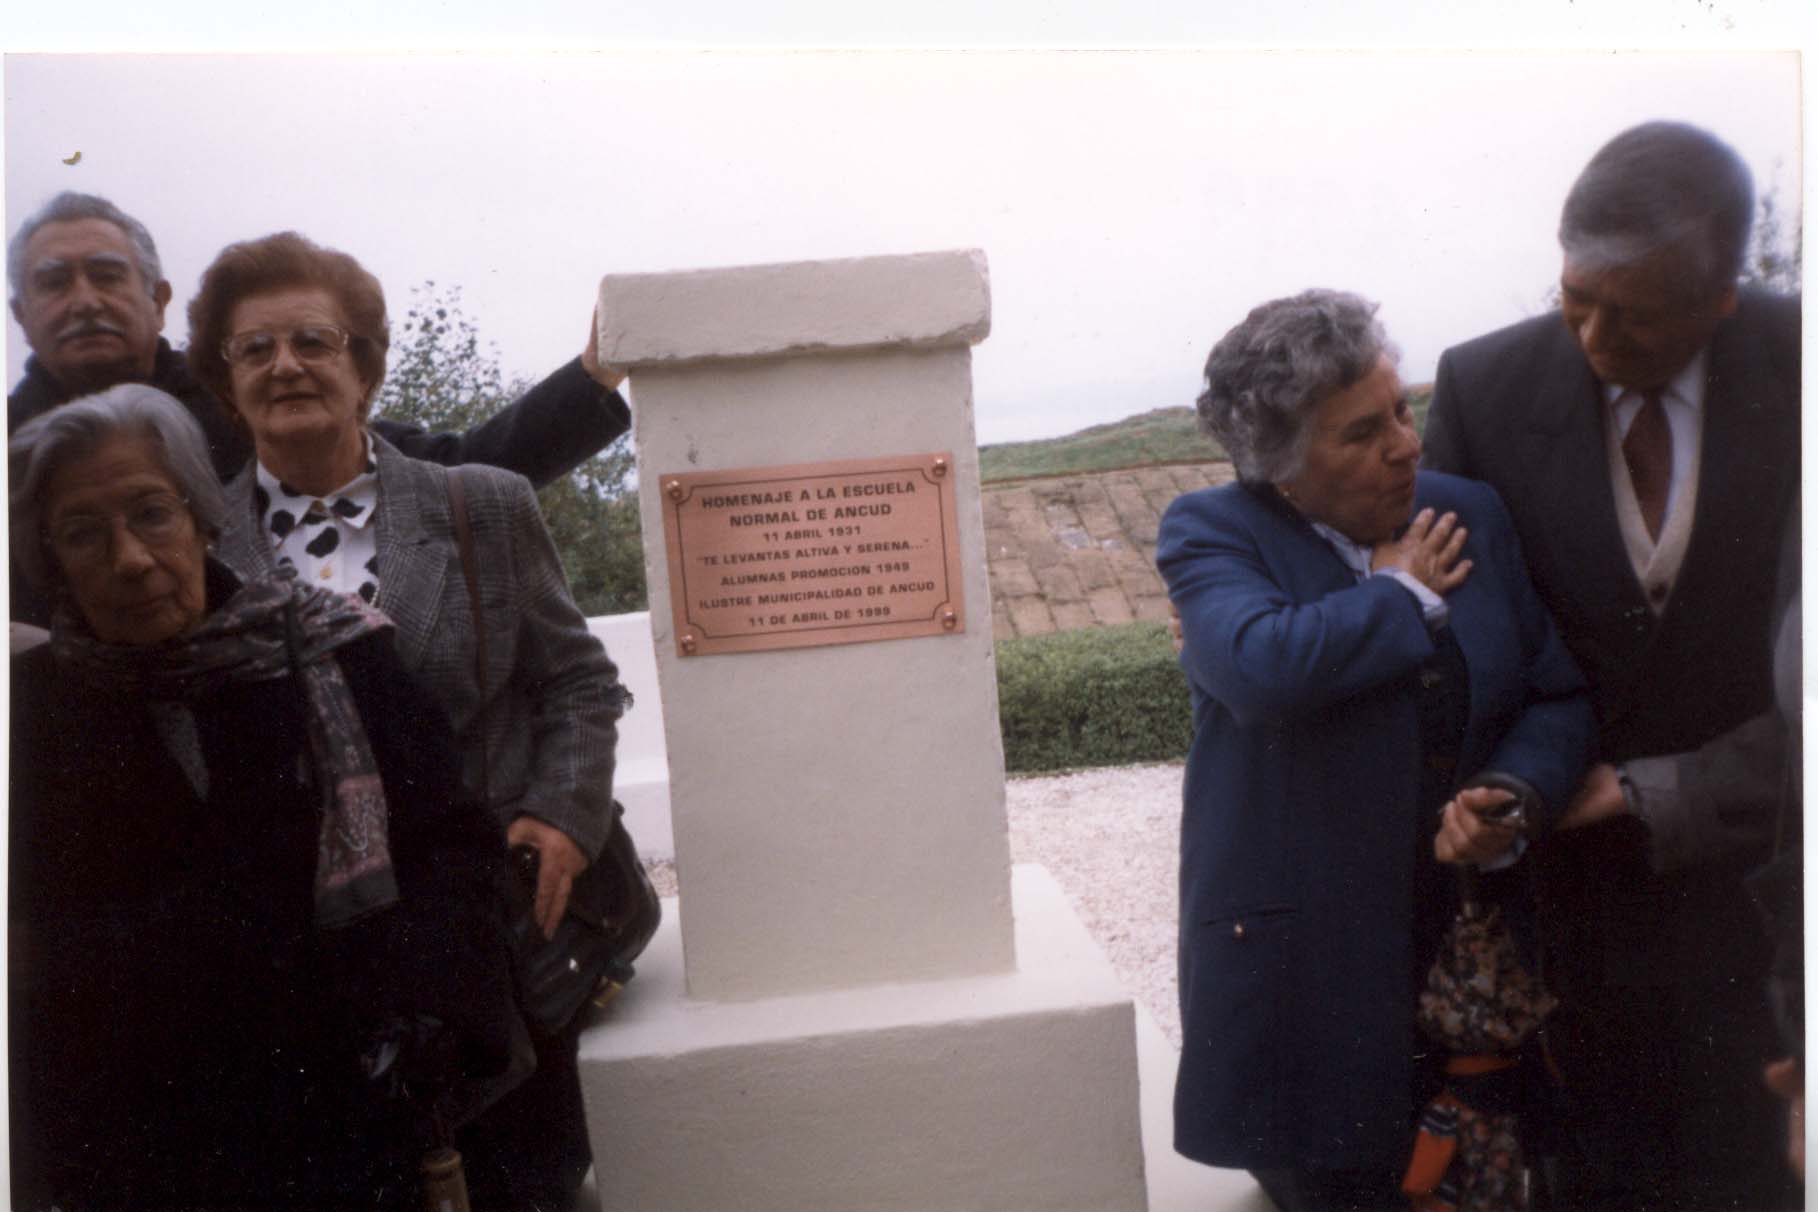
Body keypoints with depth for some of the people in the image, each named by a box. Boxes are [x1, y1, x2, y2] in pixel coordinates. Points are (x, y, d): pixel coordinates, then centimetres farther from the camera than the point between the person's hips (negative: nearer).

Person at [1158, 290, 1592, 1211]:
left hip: (1475, 923, 5)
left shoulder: (1472, 516, 6)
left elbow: (1558, 695, 8)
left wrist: (1516, 800, -12)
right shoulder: (1210, 533, -8)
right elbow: (1261, 667, -28)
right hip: (1305, 954, -4)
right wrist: (1406, 592, -13)